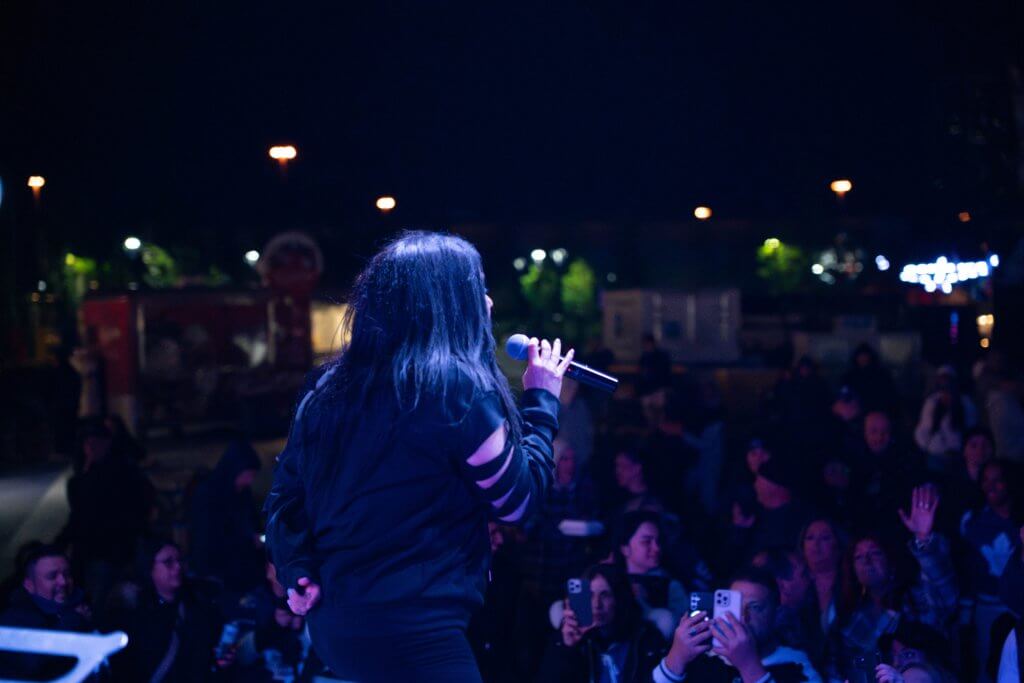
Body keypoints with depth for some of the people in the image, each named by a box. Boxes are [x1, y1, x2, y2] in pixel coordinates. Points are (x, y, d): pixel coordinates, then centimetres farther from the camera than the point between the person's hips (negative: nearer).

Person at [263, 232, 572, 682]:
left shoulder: (331, 388, 10)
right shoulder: (457, 386, -12)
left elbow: (285, 501, 13)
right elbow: (519, 501, -4)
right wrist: (542, 399, 6)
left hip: (332, 624, 8)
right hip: (412, 633, -8)